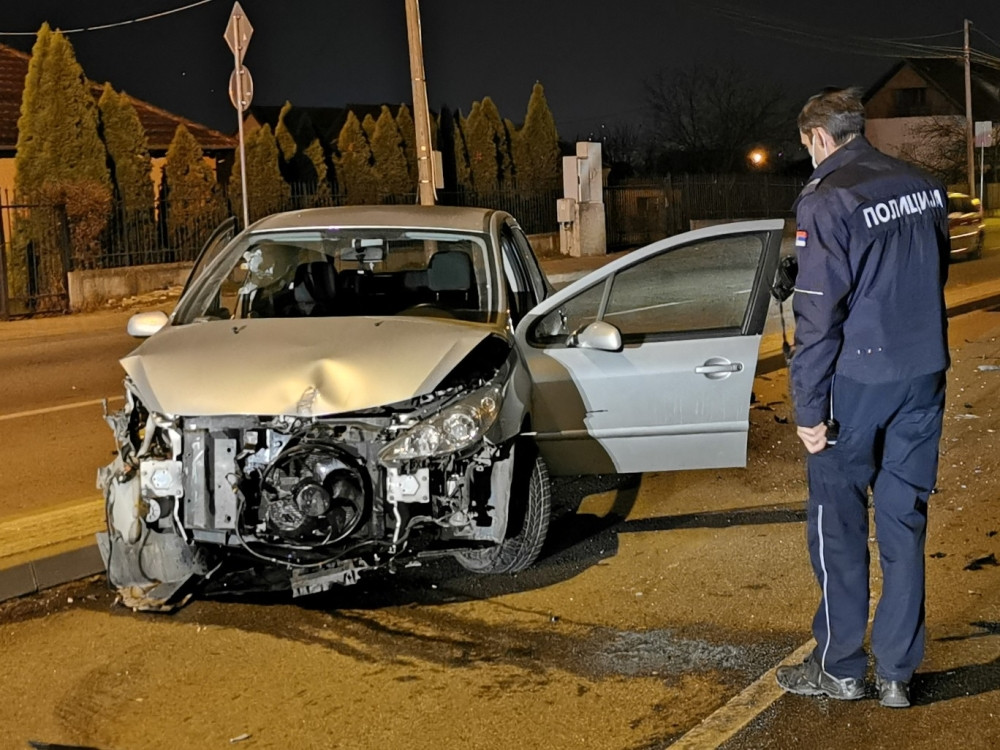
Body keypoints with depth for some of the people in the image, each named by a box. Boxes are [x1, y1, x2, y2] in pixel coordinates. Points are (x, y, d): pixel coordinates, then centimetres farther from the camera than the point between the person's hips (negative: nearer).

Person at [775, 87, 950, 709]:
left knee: (838, 522, 7)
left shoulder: (826, 201, -14)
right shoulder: (925, 186, 5)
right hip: (925, 376, 6)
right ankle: (896, 673, 15)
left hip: (858, 378, -6)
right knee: (904, 522, 10)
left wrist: (810, 408, -13)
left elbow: (818, 315, -17)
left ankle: (840, 667, 15)